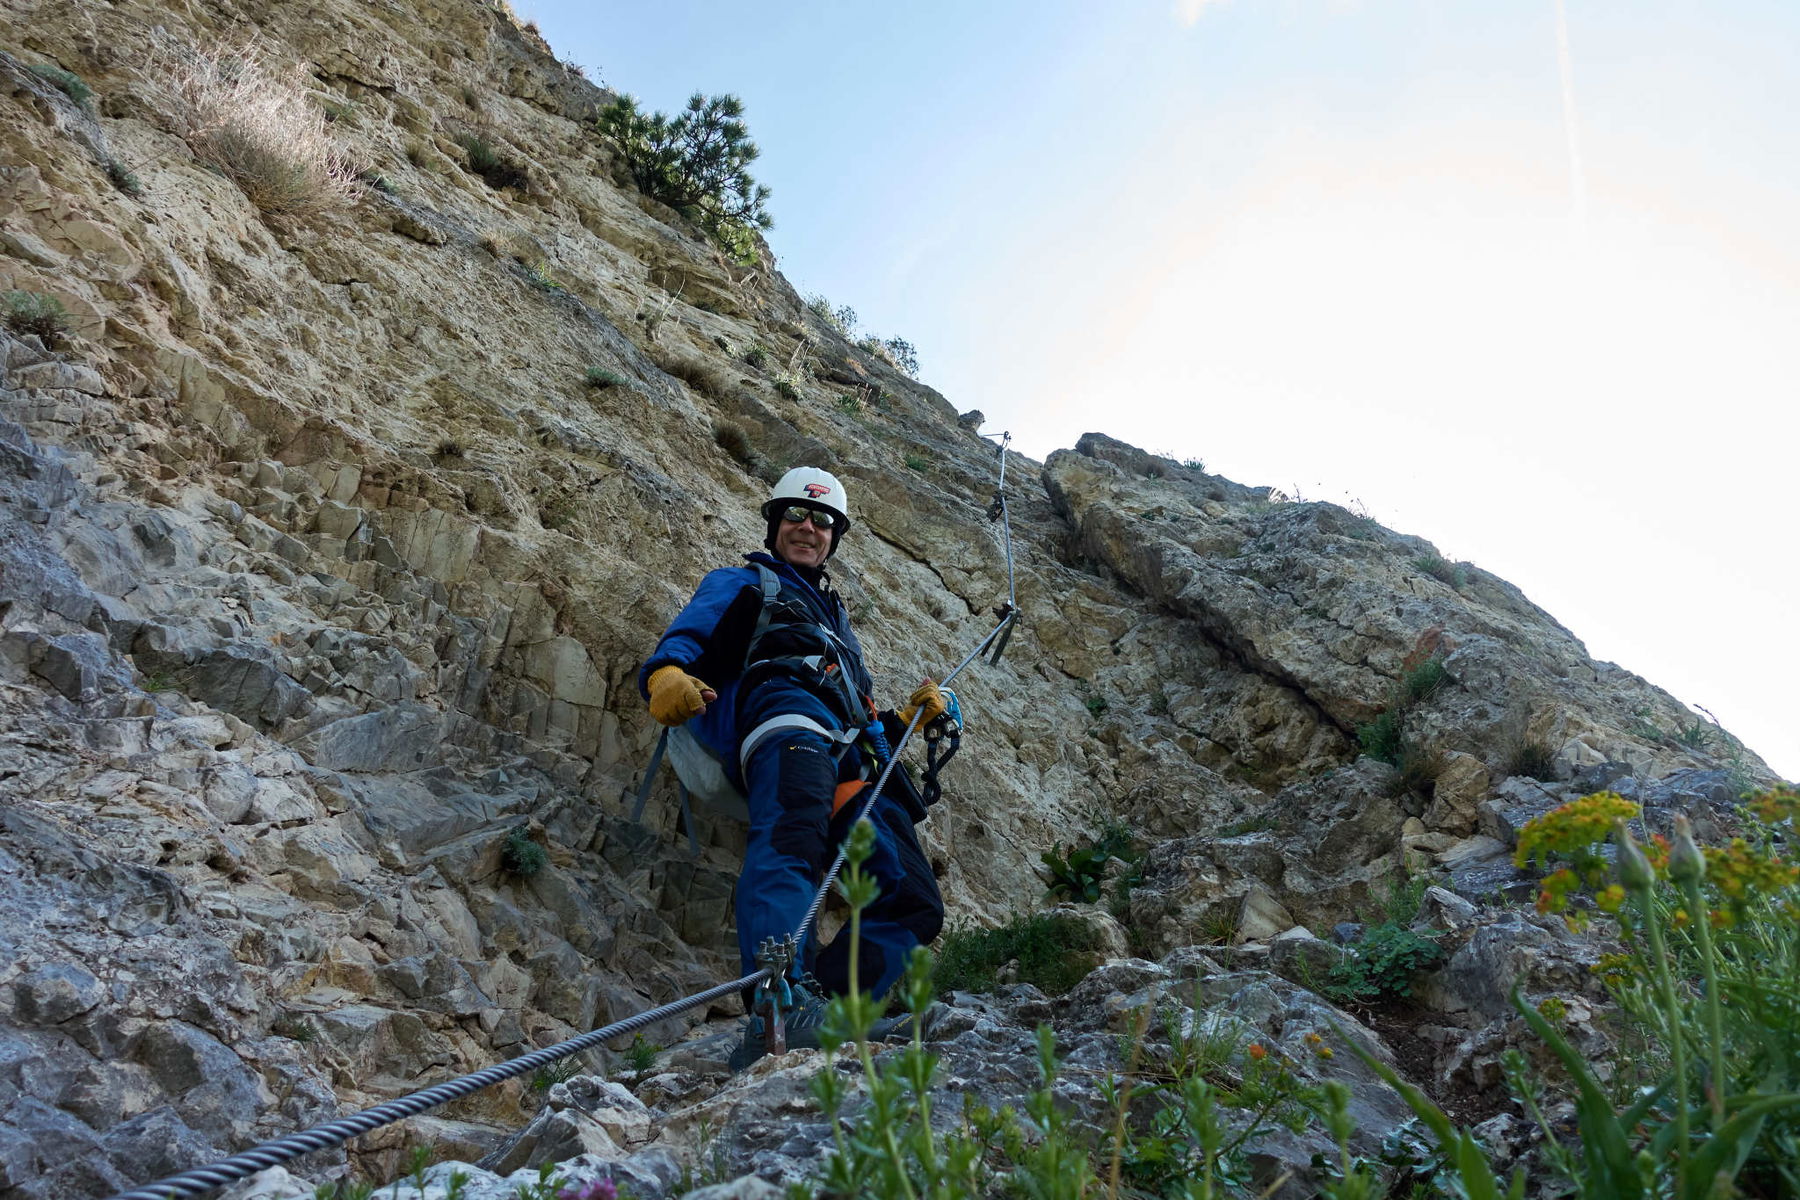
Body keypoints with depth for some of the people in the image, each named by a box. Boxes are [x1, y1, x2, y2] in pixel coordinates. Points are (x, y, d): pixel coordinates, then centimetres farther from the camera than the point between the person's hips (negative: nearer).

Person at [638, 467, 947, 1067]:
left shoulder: (836, 616, 47)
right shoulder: (741, 583, 31)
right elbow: (685, 636, 10)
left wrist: (907, 715, 22)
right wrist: (667, 673, -15)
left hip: (859, 762, 6)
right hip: (781, 705, -6)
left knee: (913, 903, -19)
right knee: (791, 836, -40)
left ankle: (821, 1025, -36)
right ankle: (783, 1001, -61)